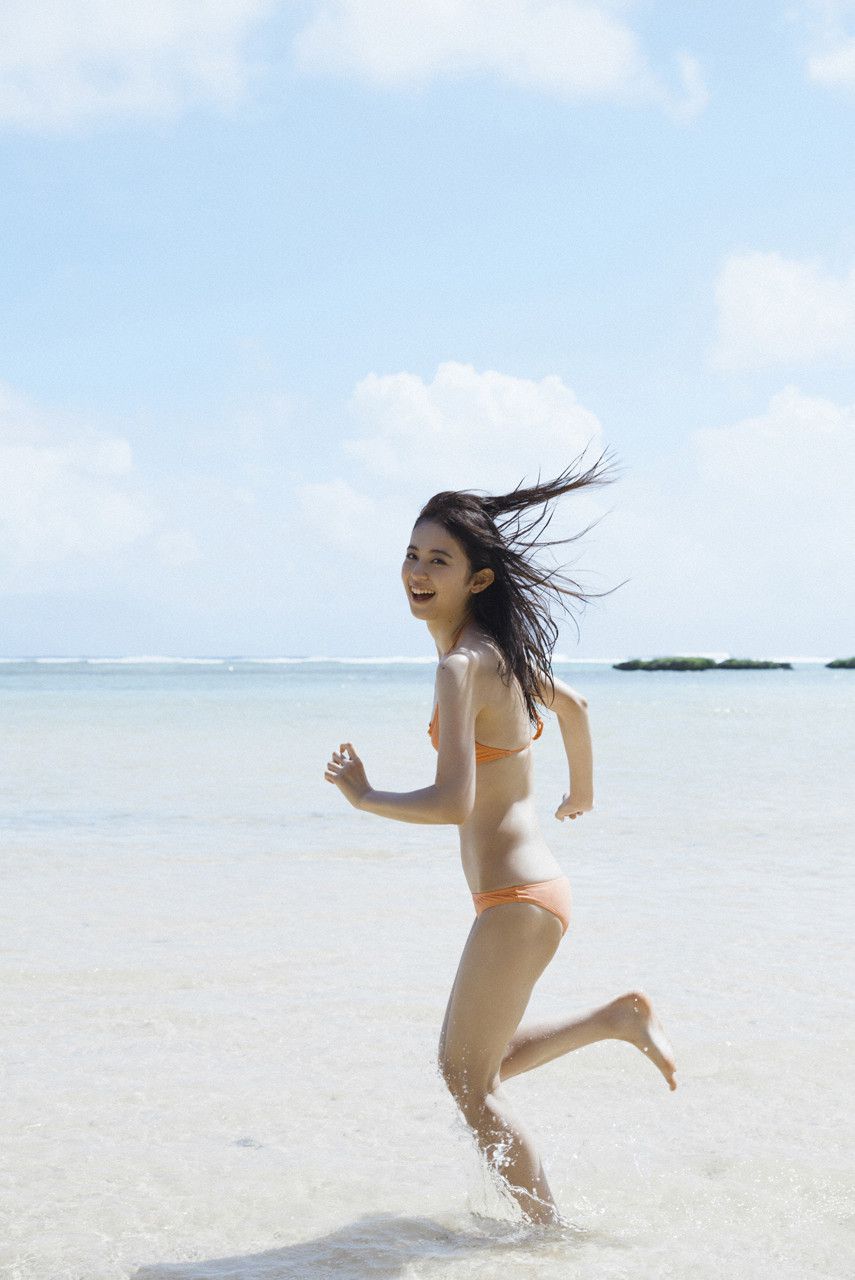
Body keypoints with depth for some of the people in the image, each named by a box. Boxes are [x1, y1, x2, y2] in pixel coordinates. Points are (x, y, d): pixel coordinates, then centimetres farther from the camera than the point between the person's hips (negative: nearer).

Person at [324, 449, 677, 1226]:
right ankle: (619, 1019, 21)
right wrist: (583, 794, 41)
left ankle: (548, 1229, 16)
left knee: (468, 1079, 5)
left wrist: (362, 796, -14)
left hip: (518, 902, -9)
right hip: (532, 891, 9)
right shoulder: (500, 650, 8)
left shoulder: (462, 667, -21)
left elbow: (453, 803, -29)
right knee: (474, 1064, 21)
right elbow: (572, 704, 26)